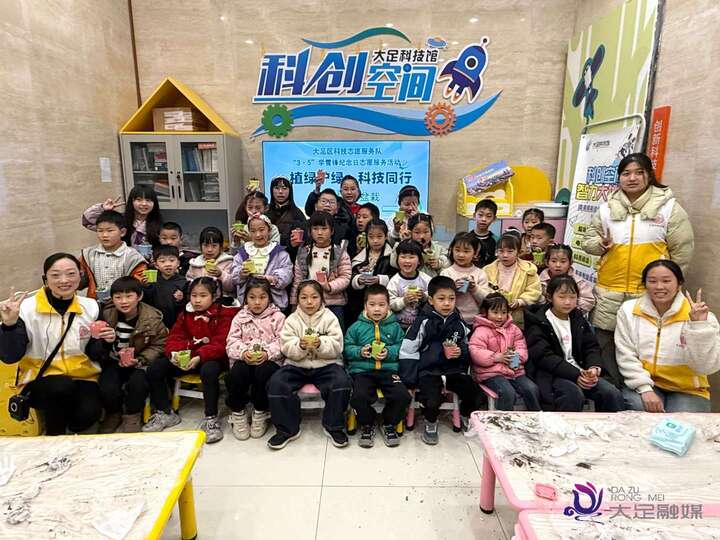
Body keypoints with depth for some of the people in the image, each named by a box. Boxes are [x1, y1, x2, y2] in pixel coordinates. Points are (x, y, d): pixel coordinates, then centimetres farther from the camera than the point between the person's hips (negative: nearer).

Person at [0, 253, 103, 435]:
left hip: (82, 377, 1)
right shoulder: (27, 308, -8)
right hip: (40, 380, -1)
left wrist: (105, 341, -13)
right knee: (62, 387, -33)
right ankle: (54, 438, -5)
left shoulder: (91, 306, 0)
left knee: (88, 414, -27)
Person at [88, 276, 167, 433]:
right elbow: (93, 348, 3)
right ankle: (113, 414, 12)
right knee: (108, 389, -24)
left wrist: (139, 360, -22)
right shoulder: (107, 315, -5)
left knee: (137, 382, -32)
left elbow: (159, 345, -8)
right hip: (113, 361, 2)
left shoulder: (152, 318, -12)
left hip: (139, 362, -2)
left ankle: (132, 417, -2)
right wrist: (104, 341, -23)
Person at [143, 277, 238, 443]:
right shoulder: (185, 315, 11)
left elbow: (221, 344, -15)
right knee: (154, 368, -10)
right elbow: (174, 338, 6)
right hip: (184, 357, 6)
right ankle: (165, 412, 8)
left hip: (211, 358, -6)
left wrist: (200, 357, -30)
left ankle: (211, 418, -21)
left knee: (209, 370, -38)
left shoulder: (223, 315, -6)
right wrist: (174, 353, -18)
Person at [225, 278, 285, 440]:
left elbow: (281, 341, -4)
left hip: (269, 360, -2)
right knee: (236, 372, -30)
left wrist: (267, 353, -22)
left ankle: (260, 413, -7)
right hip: (244, 360, 2)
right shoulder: (240, 317, 12)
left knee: (263, 372, -34)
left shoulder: (277, 317, 5)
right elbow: (232, 341, 3)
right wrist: (243, 352, -18)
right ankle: (238, 413, -4)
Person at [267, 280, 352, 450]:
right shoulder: (292, 319, 5)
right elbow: (286, 348, -3)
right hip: (297, 365, 2)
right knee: (276, 383, -23)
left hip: (326, 364, -1)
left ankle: (334, 426, -3)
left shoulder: (329, 318, 1)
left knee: (342, 383, -28)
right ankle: (287, 428, -3)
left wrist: (321, 344, -25)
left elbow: (337, 347, -6)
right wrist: (300, 346, -24)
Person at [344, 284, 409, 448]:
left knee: (402, 396, -21)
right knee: (359, 397, -28)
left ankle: (389, 423, 12)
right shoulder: (356, 327, 8)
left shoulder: (394, 327, 10)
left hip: (388, 369, 1)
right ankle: (367, 424, 7)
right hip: (362, 370, -1)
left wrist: (389, 353, -14)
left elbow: (401, 347, 3)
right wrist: (360, 352, -12)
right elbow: (347, 349, 6)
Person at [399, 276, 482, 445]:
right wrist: (412, 380, -11)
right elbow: (407, 352, -9)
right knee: (432, 401, -27)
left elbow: (467, 347, 20)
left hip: (454, 370, 4)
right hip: (429, 371, -4)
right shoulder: (423, 322, -8)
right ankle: (430, 422, 10)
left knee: (474, 394, -14)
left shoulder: (458, 323, 6)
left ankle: (466, 415, 23)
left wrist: (461, 352, -4)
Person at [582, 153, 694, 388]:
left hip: (650, 294, -2)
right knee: (606, 347, 11)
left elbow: (682, 250, 2)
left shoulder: (669, 206, -1)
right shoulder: (607, 208, 6)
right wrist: (600, 244, -9)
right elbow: (588, 239, 13)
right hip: (609, 292, 3)